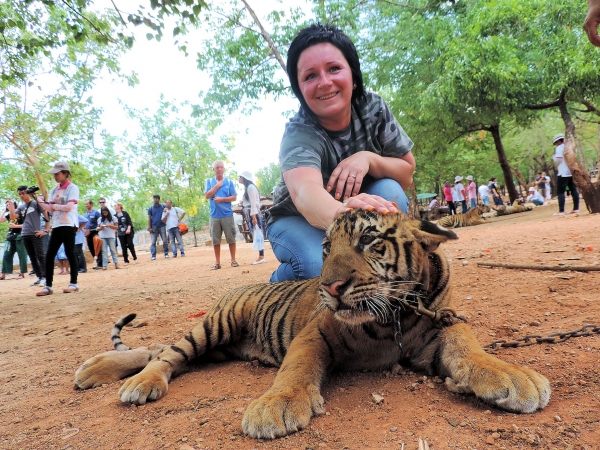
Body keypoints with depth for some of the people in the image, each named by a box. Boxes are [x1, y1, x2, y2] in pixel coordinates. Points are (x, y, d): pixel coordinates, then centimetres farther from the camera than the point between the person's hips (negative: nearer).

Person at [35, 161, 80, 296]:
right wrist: (40, 201, -3)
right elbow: (50, 209, 10)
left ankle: (73, 284, 3)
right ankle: (48, 286, 7)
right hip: (56, 225, 7)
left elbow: (69, 207, -16)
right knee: (49, 255, 3)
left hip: (69, 225, -7)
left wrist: (55, 206, -5)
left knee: (70, 253, -4)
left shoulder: (72, 188, -5)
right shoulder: (54, 190, 16)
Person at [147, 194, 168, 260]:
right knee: (153, 242, -3)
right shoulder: (150, 208, 5)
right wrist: (149, 227, -5)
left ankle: (166, 254, 10)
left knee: (164, 241, 2)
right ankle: (153, 256, -2)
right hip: (154, 227, 0)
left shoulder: (163, 206, 4)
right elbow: (149, 218, 4)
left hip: (162, 226, 0)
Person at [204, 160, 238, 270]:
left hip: (227, 215, -1)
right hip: (214, 215, 1)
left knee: (231, 238, 2)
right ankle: (217, 262, 13)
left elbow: (234, 197, -1)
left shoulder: (229, 182, 4)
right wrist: (217, 185, -6)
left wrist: (222, 199, -12)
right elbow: (207, 195, -4)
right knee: (215, 240, 5)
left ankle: (233, 260, 12)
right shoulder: (209, 181, 8)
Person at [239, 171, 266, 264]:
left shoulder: (250, 187, -10)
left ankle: (261, 257, -9)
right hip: (250, 216, 10)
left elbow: (253, 203, -17)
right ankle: (260, 257, 8)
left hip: (254, 215, -10)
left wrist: (254, 217, -22)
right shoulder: (247, 188, 20)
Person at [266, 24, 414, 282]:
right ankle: (281, 282, 1)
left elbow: (407, 174, -10)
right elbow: (305, 191, -50)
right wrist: (341, 213, -73)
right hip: (299, 220, -3)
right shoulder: (300, 134, -29)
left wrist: (368, 159, -31)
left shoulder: (373, 108, -16)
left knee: (390, 194, -26)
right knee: (319, 265, -34)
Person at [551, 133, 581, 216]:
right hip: (573, 172, 8)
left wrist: (553, 156, 1)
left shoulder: (559, 148, -10)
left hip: (563, 173, -8)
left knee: (560, 192, -6)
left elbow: (558, 160, -16)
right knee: (574, 190, 11)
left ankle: (561, 211, -11)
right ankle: (576, 208, 13)